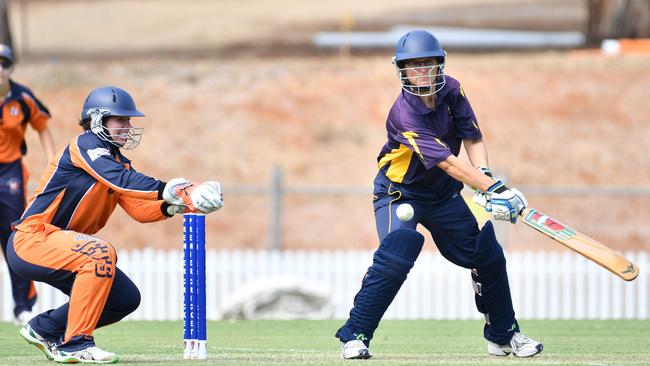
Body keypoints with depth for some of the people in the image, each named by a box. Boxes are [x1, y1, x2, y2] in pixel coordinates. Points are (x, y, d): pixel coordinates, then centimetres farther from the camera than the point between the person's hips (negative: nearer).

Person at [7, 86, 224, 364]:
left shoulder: (117, 160, 14)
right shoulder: (85, 145, -13)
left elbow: (139, 209, 1)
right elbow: (121, 179, -31)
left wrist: (172, 206, -19)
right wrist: (172, 190, -41)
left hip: (60, 246, 10)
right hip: (31, 240, -10)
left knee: (126, 299, 5)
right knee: (101, 253, -33)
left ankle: (45, 328, 20)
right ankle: (75, 344, -28)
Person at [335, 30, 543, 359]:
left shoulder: (451, 91, -11)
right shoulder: (404, 114, -30)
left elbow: (473, 138, -4)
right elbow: (447, 162, -35)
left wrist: (484, 174, -24)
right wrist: (493, 189, -40)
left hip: (444, 194, 7)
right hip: (400, 192, -6)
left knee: (488, 254, 7)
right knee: (395, 258, -26)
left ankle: (503, 335, 25)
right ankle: (354, 336, -15)